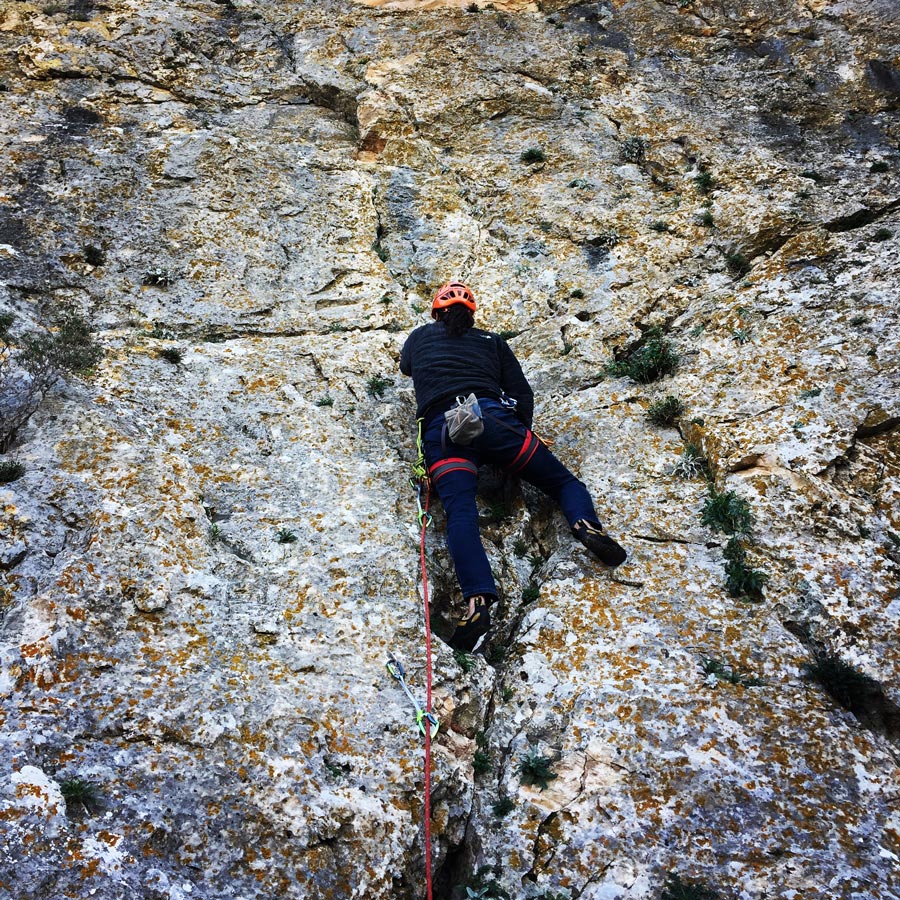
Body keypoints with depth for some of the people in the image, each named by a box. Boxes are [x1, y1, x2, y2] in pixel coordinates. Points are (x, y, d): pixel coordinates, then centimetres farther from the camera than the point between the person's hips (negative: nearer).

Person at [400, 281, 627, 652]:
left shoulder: (420, 336, 28)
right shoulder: (491, 341, 25)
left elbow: (405, 367, 51)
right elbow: (523, 395, 15)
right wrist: (521, 438, 29)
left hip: (441, 429, 0)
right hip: (494, 418, 1)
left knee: (460, 513, -19)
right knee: (564, 481, 11)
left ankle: (478, 600, -42)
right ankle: (585, 524, -22)